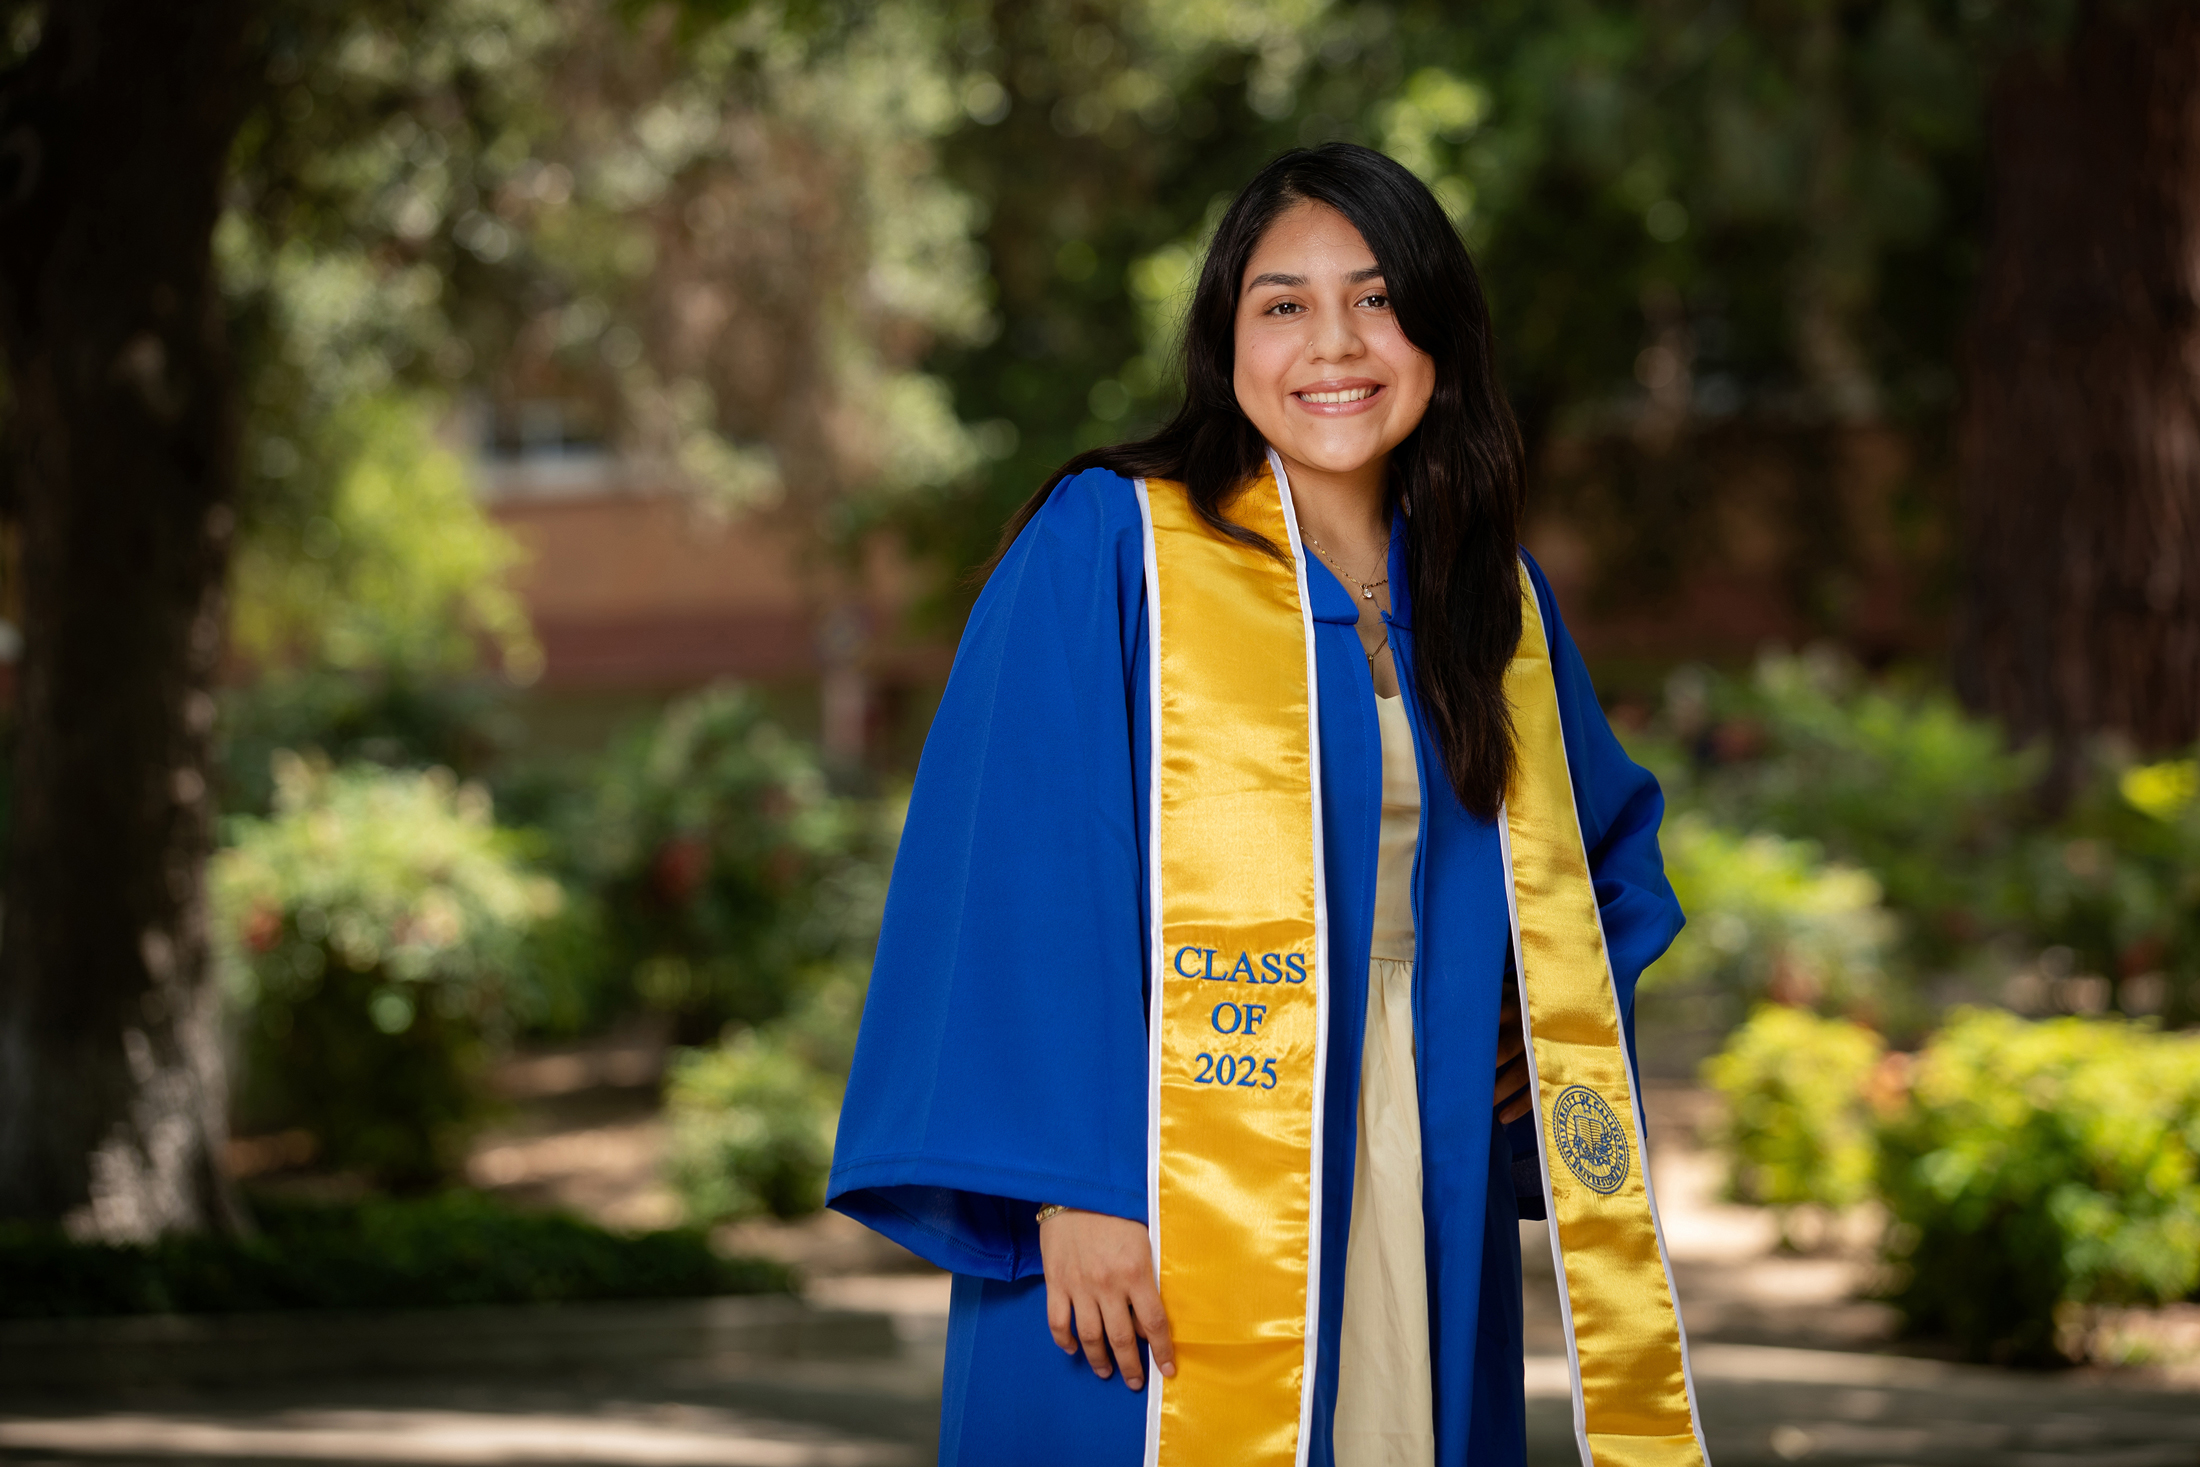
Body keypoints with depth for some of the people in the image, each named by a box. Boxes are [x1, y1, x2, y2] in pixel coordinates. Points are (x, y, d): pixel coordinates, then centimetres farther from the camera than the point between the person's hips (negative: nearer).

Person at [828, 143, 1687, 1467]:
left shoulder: (1488, 596, 11)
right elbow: (1022, 892, -12)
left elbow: (1619, 836, 27)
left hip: (1419, 1204, 5)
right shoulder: (1104, 547, -6)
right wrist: (1073, 1191, -20)